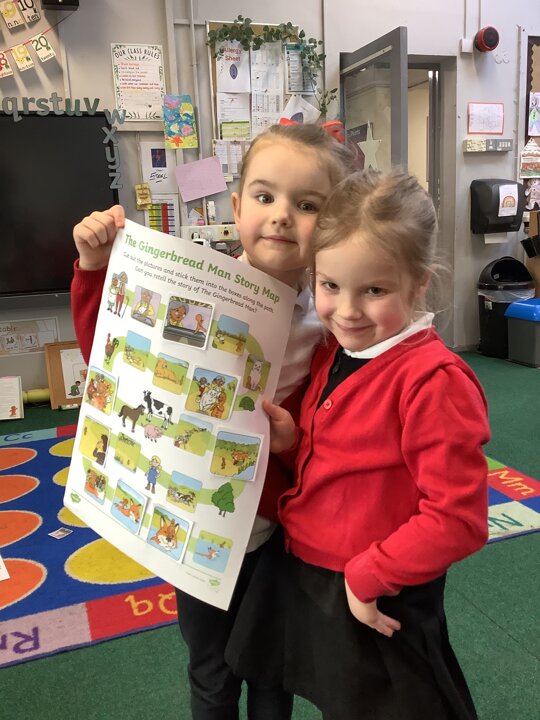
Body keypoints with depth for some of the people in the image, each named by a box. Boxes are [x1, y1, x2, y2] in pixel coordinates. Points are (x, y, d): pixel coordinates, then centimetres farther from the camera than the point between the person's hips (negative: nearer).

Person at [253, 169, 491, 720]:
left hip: (378, 610, -7)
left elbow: (457, 519, -24)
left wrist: (369, 576, -18)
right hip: (306, 582, 7)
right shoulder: (330, 354, -1)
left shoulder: (433, 379, -25)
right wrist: (293, 442, -9)